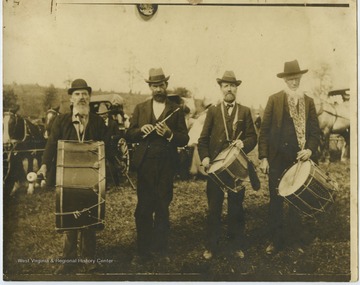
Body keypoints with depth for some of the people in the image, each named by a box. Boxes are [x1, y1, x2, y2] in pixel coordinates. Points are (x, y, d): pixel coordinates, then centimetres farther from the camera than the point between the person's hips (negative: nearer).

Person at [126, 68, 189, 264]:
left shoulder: (176, 110, 6)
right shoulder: (140, 108, 11)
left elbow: (184, 139, 1)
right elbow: (129, 136, 8)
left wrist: (169, 133, -17)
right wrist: (141, 130, -12)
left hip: (166, 166, -1)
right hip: (145, 164, 1)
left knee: (162, 209, 6)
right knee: (143, 209, 2)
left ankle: (162, 250, 18)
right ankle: (143, 250, 13)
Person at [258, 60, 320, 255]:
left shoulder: (308, 102, 8)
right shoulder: (274, 100, 3)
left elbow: (315, 131, 7)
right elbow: (264, 129, 0)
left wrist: (310, 149, -13)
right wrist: (263, 157, -7)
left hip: (299, 158, 1)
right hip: (277, 158, -1)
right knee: (275, 200, 5)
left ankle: (296, 239, 23)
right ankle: (276, 240, 16)